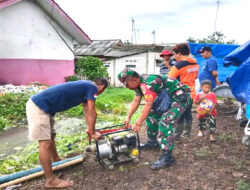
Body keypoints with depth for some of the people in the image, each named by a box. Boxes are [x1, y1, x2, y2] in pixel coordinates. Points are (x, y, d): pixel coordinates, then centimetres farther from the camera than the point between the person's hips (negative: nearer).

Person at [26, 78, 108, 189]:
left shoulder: (85, 86, 17)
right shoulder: (92, 87, -11)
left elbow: (87, 111, 24)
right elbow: (92, 113, -8)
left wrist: (90, 129, 29)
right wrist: (93, 132, 3)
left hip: (45, 107, 11)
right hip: (38, 107, -11)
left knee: (51, 135, 24)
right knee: (45, 142, -8)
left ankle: (56, 161, 43)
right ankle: (50, 180, -1)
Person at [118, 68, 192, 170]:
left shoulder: (148, 83, -28)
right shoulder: (140, 83, 4)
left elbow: (149, 105, -29)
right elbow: (136, 101, 11)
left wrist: (138, 123, -23)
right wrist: (128, 117, 13)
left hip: (180, 98, -10)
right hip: (169, 98, 10)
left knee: (164, 123, -21)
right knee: (152, 115, 14)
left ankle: (167, 156, -15)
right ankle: (152, 141, 28)